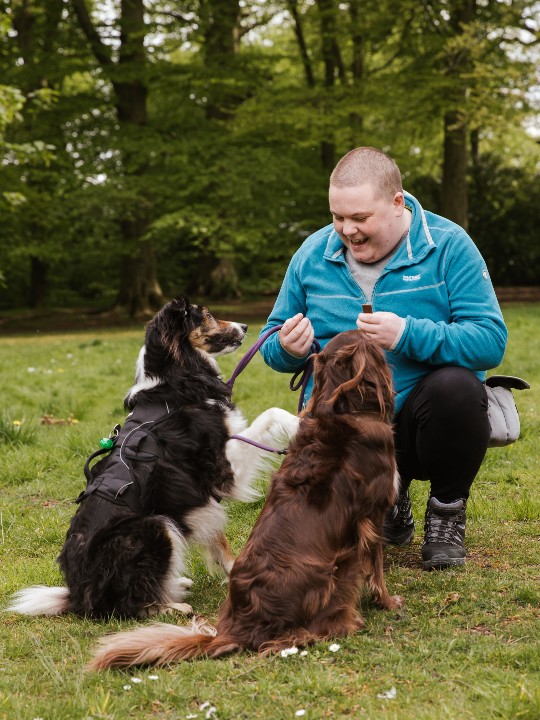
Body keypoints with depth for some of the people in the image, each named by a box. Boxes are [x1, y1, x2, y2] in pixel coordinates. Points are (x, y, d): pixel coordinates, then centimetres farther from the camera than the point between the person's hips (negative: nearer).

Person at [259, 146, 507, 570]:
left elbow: (491, 341, -17)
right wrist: (289, 349, -15)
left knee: (456, 387, -35)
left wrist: (408, 336, -31)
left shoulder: (448, 246, -8)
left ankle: (446, 511, -6)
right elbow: (274, 345, 11)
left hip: (422, 420, -3)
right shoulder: (313, 254, 3)